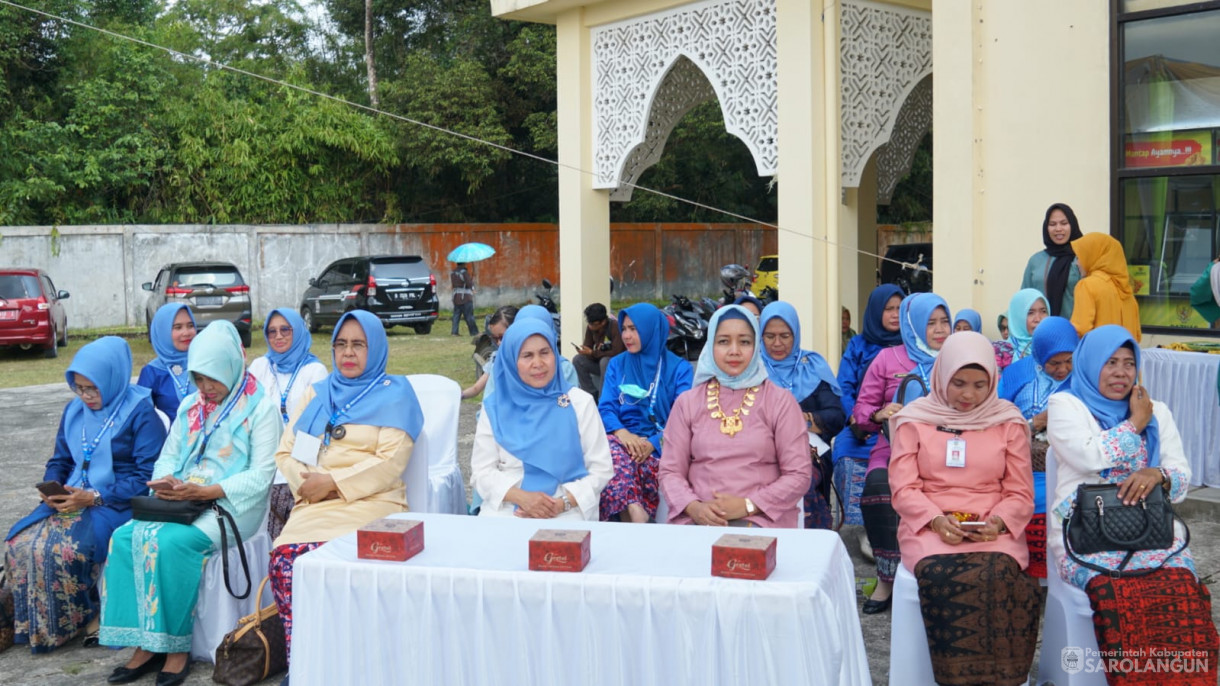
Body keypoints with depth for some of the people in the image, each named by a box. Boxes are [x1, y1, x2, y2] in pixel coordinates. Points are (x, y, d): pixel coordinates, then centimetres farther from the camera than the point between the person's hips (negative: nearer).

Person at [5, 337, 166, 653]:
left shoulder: (140, 412, -9)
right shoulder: (74, 411, 13)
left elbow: (147, 476, -14)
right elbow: (60, 460, 20)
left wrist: (94, 497, -20)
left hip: (117, 504, -7)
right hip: (73, 499, 7)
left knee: (62, 549, -28)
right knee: (19, 544, -17)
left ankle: (88, 616, -2)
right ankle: (36, 624, 0)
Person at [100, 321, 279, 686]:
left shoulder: (260, 406, -4)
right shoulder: (190, 406, 17)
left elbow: (261, 475, -10)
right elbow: (168, 456, 17)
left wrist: (207, 492, -19)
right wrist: (166, 481, -8)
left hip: (233, 504, -6)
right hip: (181, 502, 7)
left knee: (171, 542, -31)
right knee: (126, 536, -19)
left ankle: (176, 646, -17)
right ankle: (147, 644, -15)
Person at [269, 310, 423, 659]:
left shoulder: (393, 394, 7)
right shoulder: (318, 393, 23)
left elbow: (391, 462, -5)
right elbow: (285, 452, 16)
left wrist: (333, 482, -13)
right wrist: (305, 482, -5)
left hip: (370, 501, -4)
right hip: (314, 505, 4)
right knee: (285, 556, -26)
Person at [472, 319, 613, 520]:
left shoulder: (581, 402, 3)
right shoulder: (494, 408, 6)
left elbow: (601, 469, 1)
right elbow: (482, 472, 3)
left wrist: (563, 503, -13)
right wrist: (521, 497, -14)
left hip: (566, 511, -1)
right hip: (506, 508, 2)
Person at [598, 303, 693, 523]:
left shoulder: (679, 368, 9)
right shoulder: (617, 365, 18)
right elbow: (605, 408, 6)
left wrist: (654, 442, -22)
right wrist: (621, 432, -18)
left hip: (662, 445, -1)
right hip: (625, 439, 2)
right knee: (614, 451, -37)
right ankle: (633, 511, -47)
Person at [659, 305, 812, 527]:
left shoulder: (780, 401, 6)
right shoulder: (687, 403, 12)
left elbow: (799, 475, 2)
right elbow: (670, 471, 9)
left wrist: (748, 505, -11)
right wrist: (694, 507, -11)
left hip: (762, 518, -1)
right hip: (697, 518, 1)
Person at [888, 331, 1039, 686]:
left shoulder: (1009, 421, 9)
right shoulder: (915, 419, 7)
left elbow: (1020, 493, 8)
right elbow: (903, 488, 2)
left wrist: (998, 522, -13)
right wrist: (936, 520, -17)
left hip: (993, 531, 1)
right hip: (930, 527, 0)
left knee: (996, 575, -33)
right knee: (944, 575, -34)